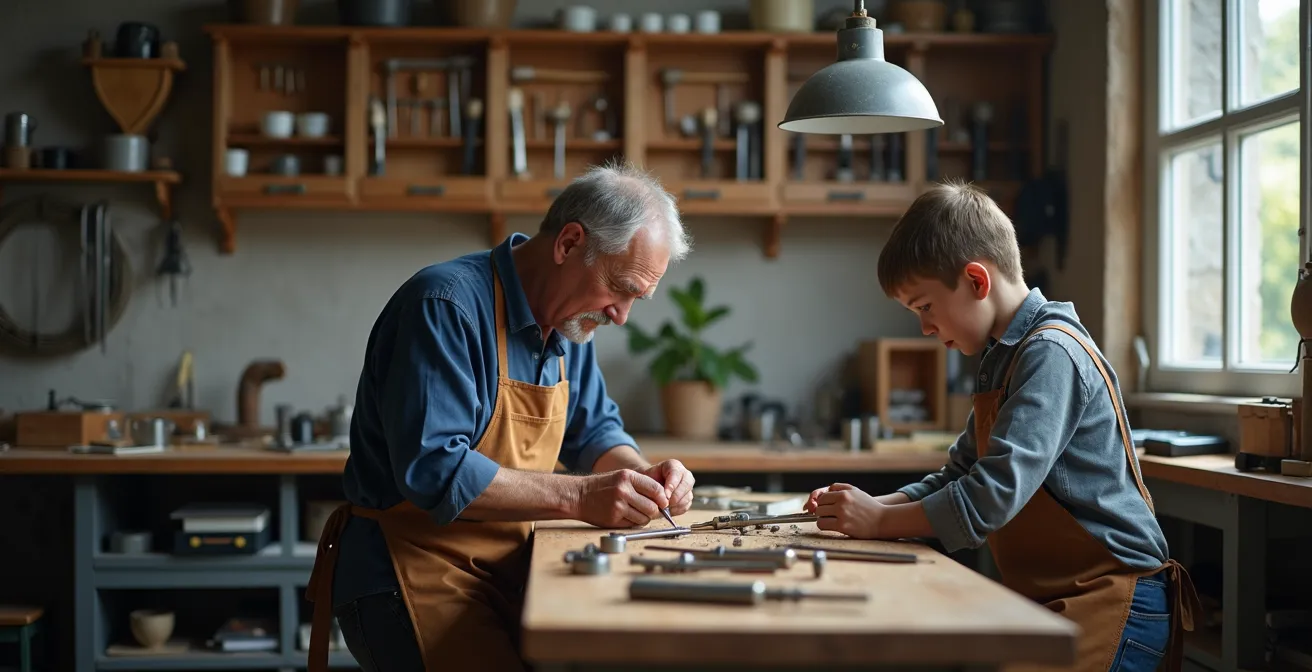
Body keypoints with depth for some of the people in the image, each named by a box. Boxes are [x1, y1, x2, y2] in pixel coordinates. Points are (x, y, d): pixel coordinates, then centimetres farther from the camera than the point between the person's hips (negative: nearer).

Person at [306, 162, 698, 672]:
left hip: (506, 573, 8)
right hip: (413, 572, -8)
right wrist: (578, 496, -27)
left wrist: (644, 478, -1)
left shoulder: (569, 321, 8)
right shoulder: (447, 304, -19)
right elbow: (433, 469, -26)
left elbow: (594, 429, 20)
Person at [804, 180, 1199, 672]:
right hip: (1050, 599, 9)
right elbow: (959, 477, 19)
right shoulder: (1004, 359, 15)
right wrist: (864, 507, 4)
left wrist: (879, 520, -13)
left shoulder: (1052, 354, -16)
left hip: (1112, 603, -9)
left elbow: (992, 497, -24)